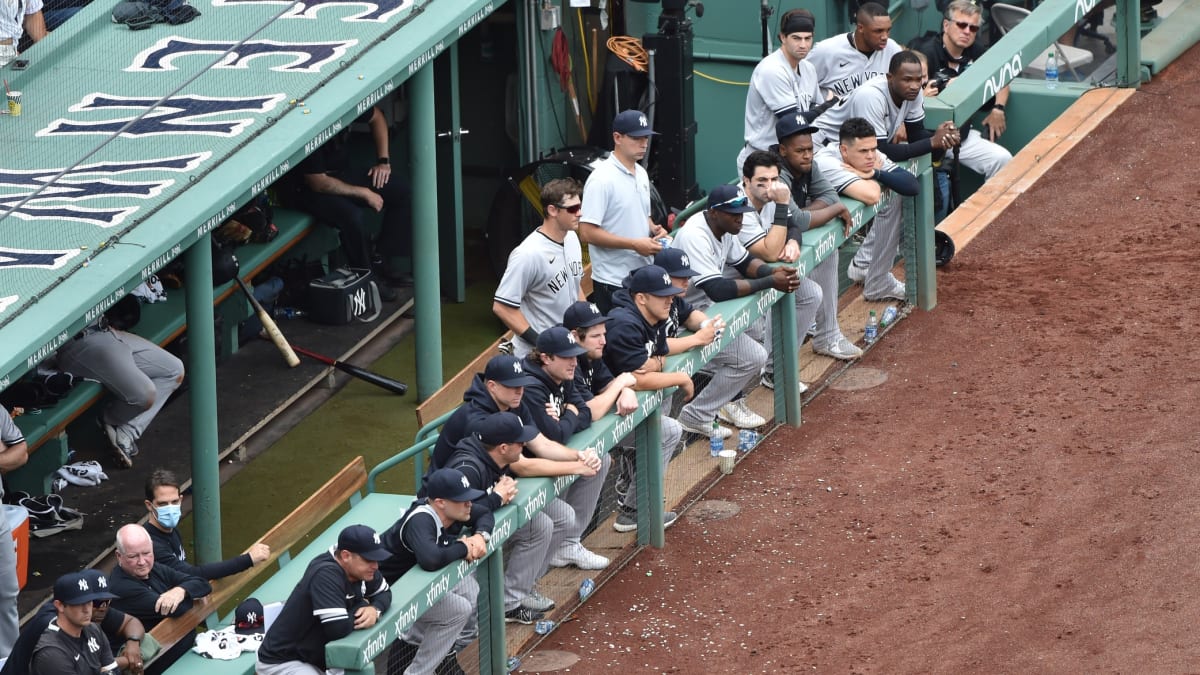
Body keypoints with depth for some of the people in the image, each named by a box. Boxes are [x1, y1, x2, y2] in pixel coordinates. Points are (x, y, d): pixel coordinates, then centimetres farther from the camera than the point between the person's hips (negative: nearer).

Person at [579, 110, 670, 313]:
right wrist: (634, 244, -20)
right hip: (613, 282, -8)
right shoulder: (601, 180, -15)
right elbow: (587, 232, -19)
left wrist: (654, 229, 3)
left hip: (644, 278, 8)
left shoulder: (641, 174, 13)